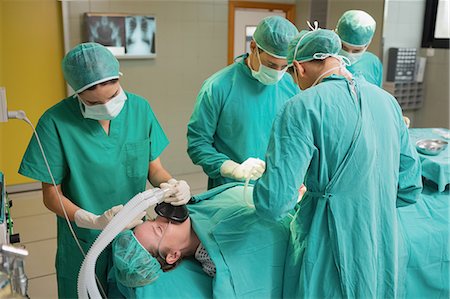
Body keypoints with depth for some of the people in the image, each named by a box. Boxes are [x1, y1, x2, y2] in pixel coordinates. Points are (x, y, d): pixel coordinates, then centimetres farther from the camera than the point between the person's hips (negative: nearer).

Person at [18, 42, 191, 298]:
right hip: (84, 244, -2)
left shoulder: (140, 109, -8)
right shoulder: (56, 122, -18)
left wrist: (171, 185, -22)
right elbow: (52, 196, -11)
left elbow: (154, 168, 0)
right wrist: (94, 221, -26)